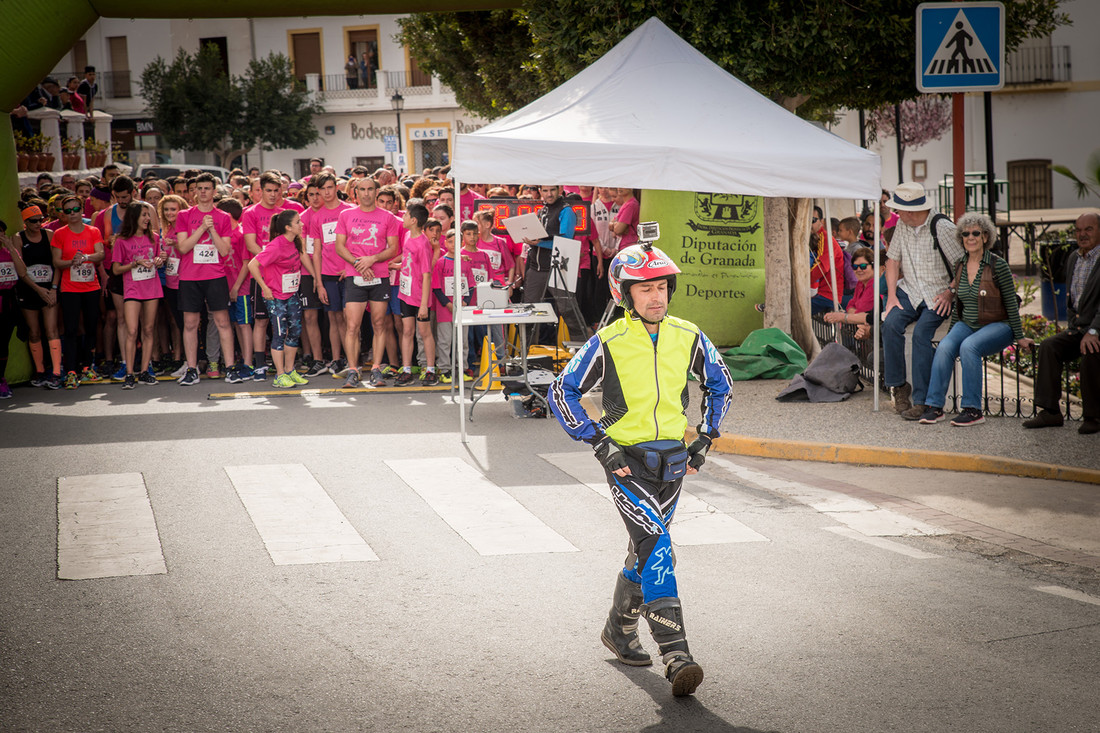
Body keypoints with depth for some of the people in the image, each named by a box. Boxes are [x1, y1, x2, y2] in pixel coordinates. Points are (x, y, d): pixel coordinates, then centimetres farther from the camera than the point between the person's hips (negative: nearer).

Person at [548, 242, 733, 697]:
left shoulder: (687, 337, 0)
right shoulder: (608, 343, -11)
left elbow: (719, 383, 17)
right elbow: (562, 393, -4)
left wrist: (706, 437, 8)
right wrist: (599, 443, -11)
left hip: (672, 462, 5)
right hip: (626, 460, -5)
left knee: (645, 550, 17)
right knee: (657, 546, -19)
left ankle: (619, 630, 40)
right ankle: (676, 656, -24)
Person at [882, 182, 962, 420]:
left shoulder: (942, 227, -12)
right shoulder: (902, 225, 7)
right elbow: (893, 260, 13)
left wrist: (949, 293, -15)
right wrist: (892, 295, 0)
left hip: (937, 296, -5)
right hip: (909, 291, 5)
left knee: (921, 332, -28)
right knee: (891, 324, -24)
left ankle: (920, 400, -25)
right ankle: (898, 387, -12)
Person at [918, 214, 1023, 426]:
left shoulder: (998, 265, -9)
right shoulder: (959, 266, 7)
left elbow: (1011, 303, -6)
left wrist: (1019, 336, -5)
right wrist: (952, 332, 17)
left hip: (997, 325, -5)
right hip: (967, 324, 5)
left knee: (969, 346, -33)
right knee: (944, 347, -24)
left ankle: (973, 409, -28)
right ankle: (934, 406, -21)